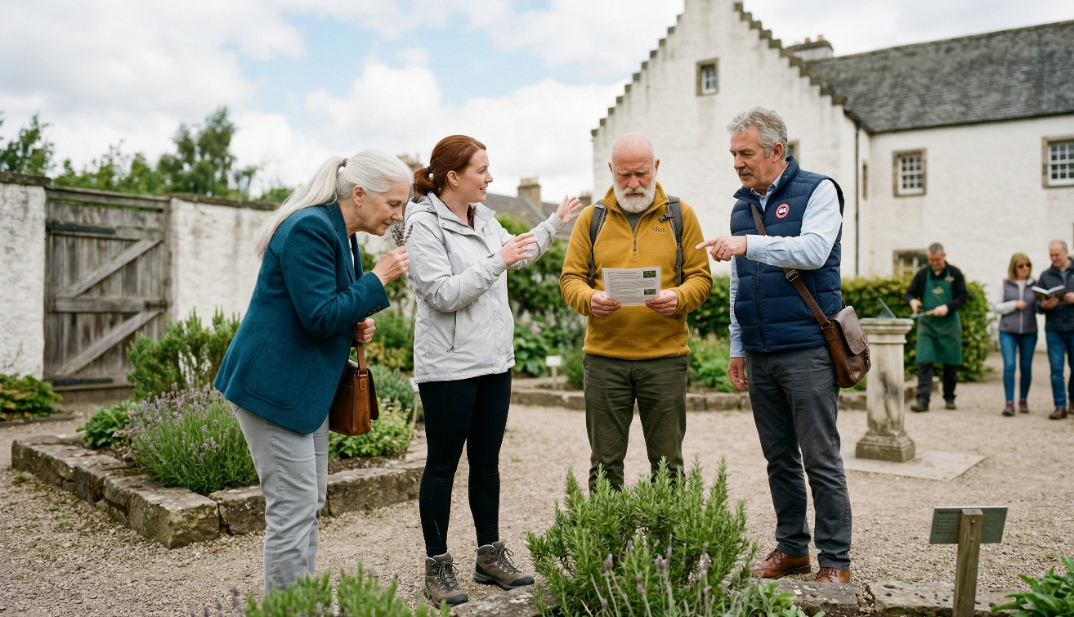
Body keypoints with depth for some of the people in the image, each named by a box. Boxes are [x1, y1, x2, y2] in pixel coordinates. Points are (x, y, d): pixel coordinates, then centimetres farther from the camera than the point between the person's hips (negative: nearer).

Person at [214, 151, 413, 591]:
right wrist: (379, 278, -17)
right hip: (273, 385, -10)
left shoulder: (342, 236, 13)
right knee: (293, 507, -6)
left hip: (307, 388, 10)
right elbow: (319, 315, -23)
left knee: (310, 506, 13)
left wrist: (357, 328, 3)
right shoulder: (310, 229, -18)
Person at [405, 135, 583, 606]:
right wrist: (497, 261, -20)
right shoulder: (424, 226, -12)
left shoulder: (483, 217, 11)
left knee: (486, 461, 14)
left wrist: (556, 223, 26)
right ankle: (437, 566, 16)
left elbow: (518, 256, 29)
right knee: (443, 464, 3)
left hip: (494, 361, 8)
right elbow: (443, 294, -20)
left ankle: (490, 555, 27)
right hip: (449, 367, -7)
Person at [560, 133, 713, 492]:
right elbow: (570, 278, 6)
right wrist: (589, 299, -16)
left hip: (665, 357, 0)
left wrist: (678, 298, -17)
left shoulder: (680, 215, 7)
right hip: (604, 356, 1)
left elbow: (701, 278, 5)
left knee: (668, 464, 8)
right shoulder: (592, 217, 9)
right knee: (605, 464, 8)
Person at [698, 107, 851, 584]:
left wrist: (750, 244, -28)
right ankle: (791, 547, 25)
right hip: (760, 355, 6)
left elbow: (814, 250, -20)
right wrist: (737, 348, 15)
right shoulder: (742, 205, 16)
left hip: (807, 351, -6)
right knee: (779, 459, 12)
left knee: (821, 460, -1)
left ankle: (835, 560, 10)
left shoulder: (817, 191, -1)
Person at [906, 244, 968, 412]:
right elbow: (909, 293, 10)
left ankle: (949, 398, 23)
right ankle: (923, 399, -10)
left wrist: (947, 307, -17)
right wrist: (912, 301, -13)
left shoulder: (955, 273, 2)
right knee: (924, 362, -9)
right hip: (926, 324, 0)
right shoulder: (922, 274, 5)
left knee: (951, 363, 8)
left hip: (949, 324, 0)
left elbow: (963, 297, -1)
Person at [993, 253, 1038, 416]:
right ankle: (1009, 402, -8)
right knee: (1009, 366, -12)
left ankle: (1023, 400, 21)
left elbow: (1039, 309, 8)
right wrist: (1014, 304, -9)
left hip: (1029, 333, 2)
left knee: (1026, 368, 6)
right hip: (1007, 332, -2)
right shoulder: (1004, 284, 5)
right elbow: (996, 307, 3)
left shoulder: (1035, 285, 8)